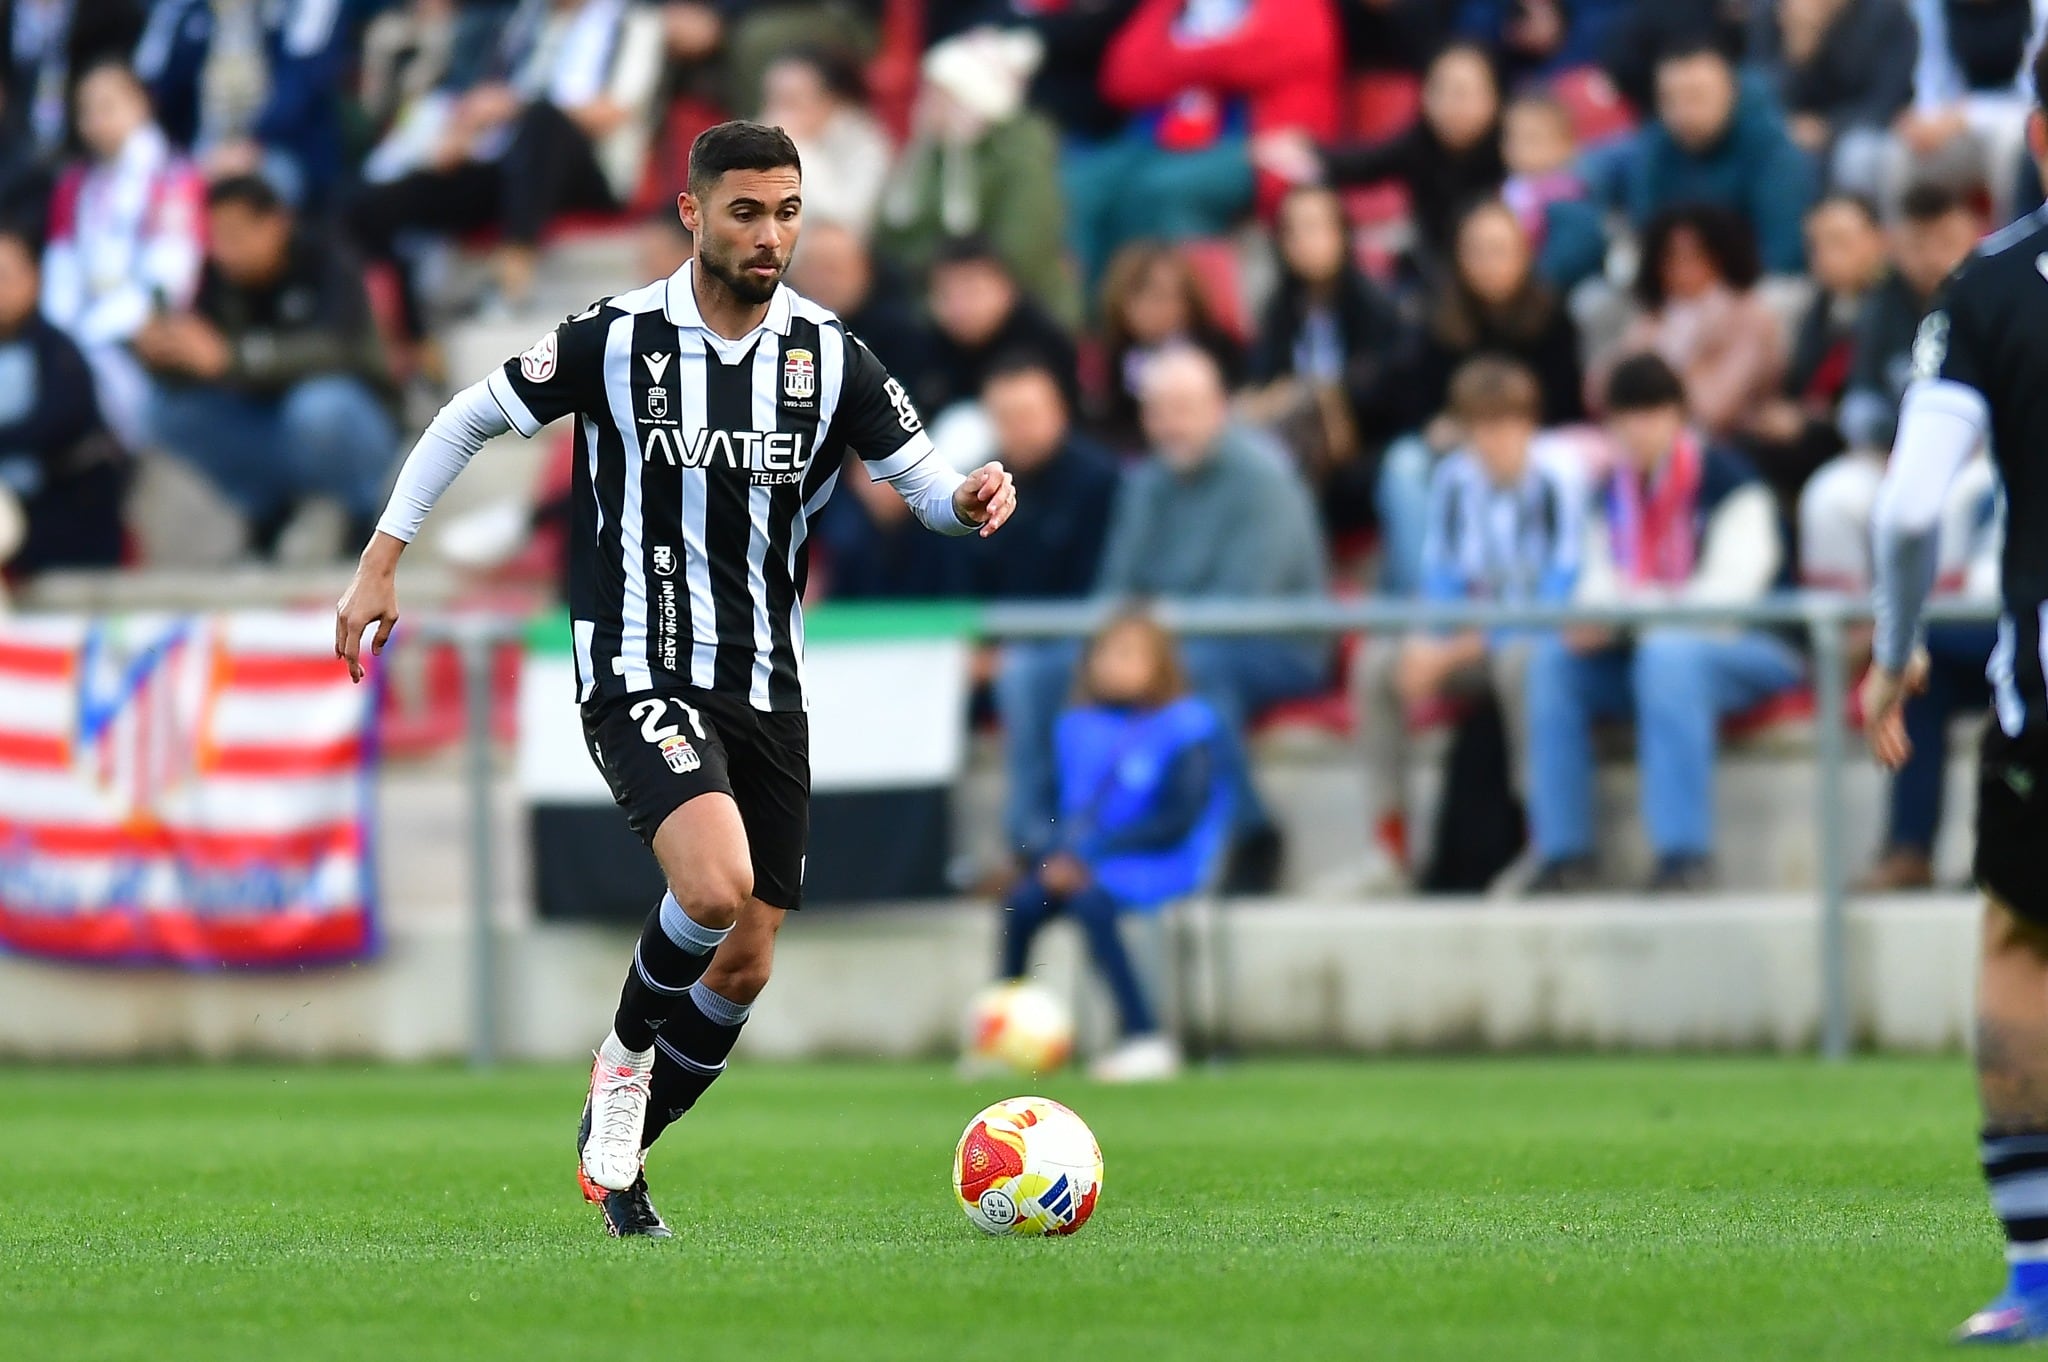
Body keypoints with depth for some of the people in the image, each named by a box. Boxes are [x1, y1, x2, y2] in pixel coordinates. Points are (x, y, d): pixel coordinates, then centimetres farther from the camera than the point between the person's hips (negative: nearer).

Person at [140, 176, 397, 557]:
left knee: (319, 405, -37)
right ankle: (267, 502, 4)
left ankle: (366, 510, -9)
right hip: (269, 437, 5)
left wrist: (228, 356, -47)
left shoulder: (324, 260, -19)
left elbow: (337, 347, -37)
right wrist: (161, 354, -30)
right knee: (172, 410, -17)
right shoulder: (221, 273, -7)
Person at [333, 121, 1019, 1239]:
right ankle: (626, 1057, 1)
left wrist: (968, 498, -24)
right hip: (639, 675, -5)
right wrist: (381, 563, 0)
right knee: (716, 886, -28)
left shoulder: (828, 357, 0)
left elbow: (921, 478, 1)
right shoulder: (617, 340, -8)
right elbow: (469, 420, 3)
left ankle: (617, 1156, 27)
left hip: (766, 686, 5)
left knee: (745, 966, 5)